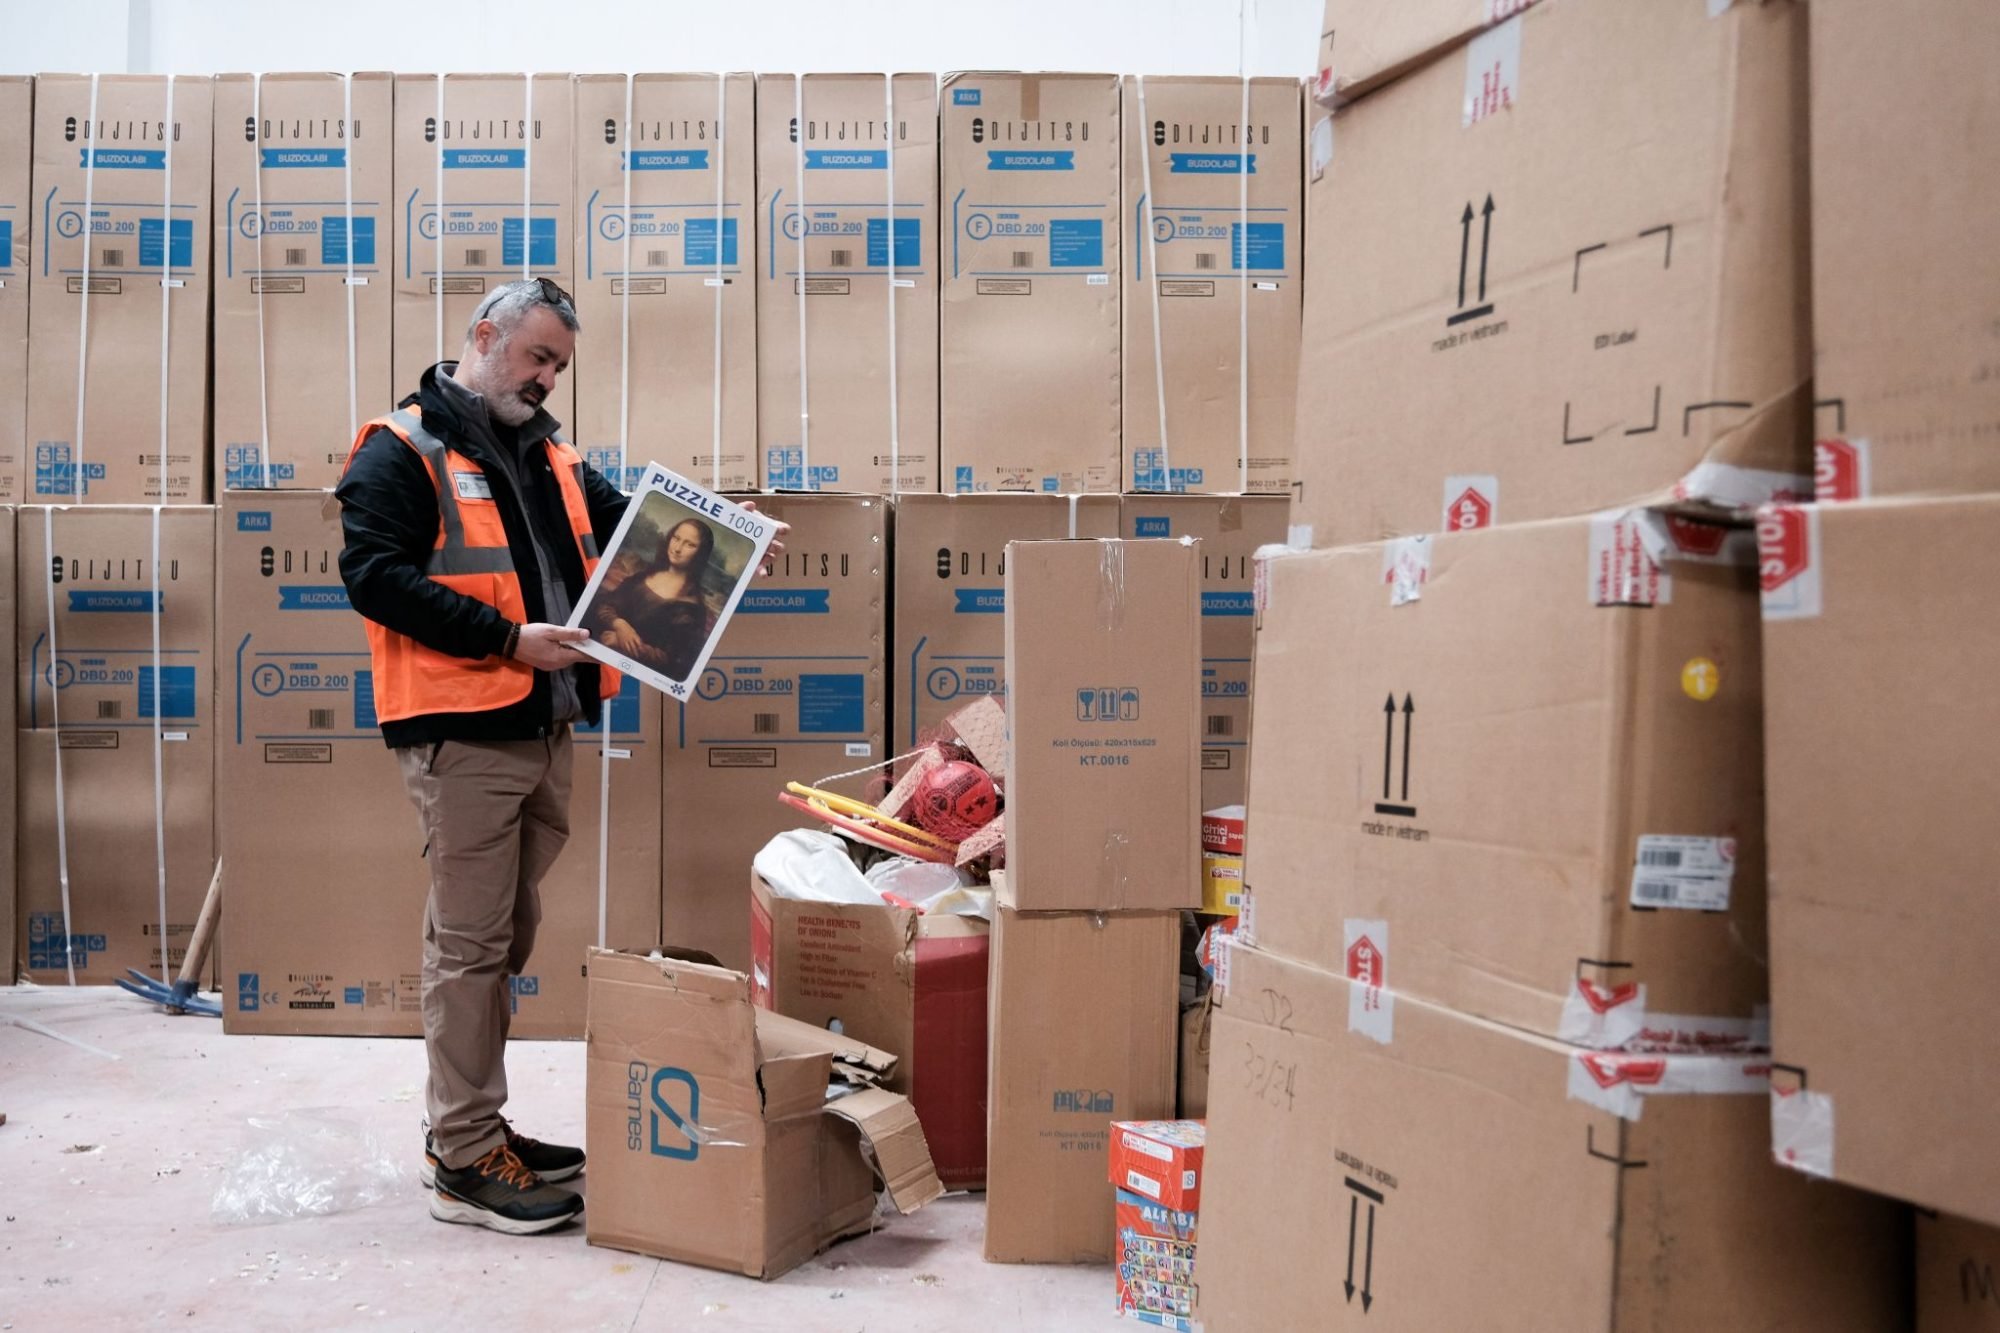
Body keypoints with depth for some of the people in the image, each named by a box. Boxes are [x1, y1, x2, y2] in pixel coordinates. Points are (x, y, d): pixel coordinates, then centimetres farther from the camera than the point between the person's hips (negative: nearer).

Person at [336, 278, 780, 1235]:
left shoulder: (550, 457, 17)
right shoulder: (403, 452, -7)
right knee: (470, 943, -3)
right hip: (461, 735, -8)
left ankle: (470, 1126, 29)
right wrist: (509, 637, -21)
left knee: (506, 938, 16)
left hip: (542, 728, 8)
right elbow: (374, 574, -16)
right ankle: (465, 1162, 7)